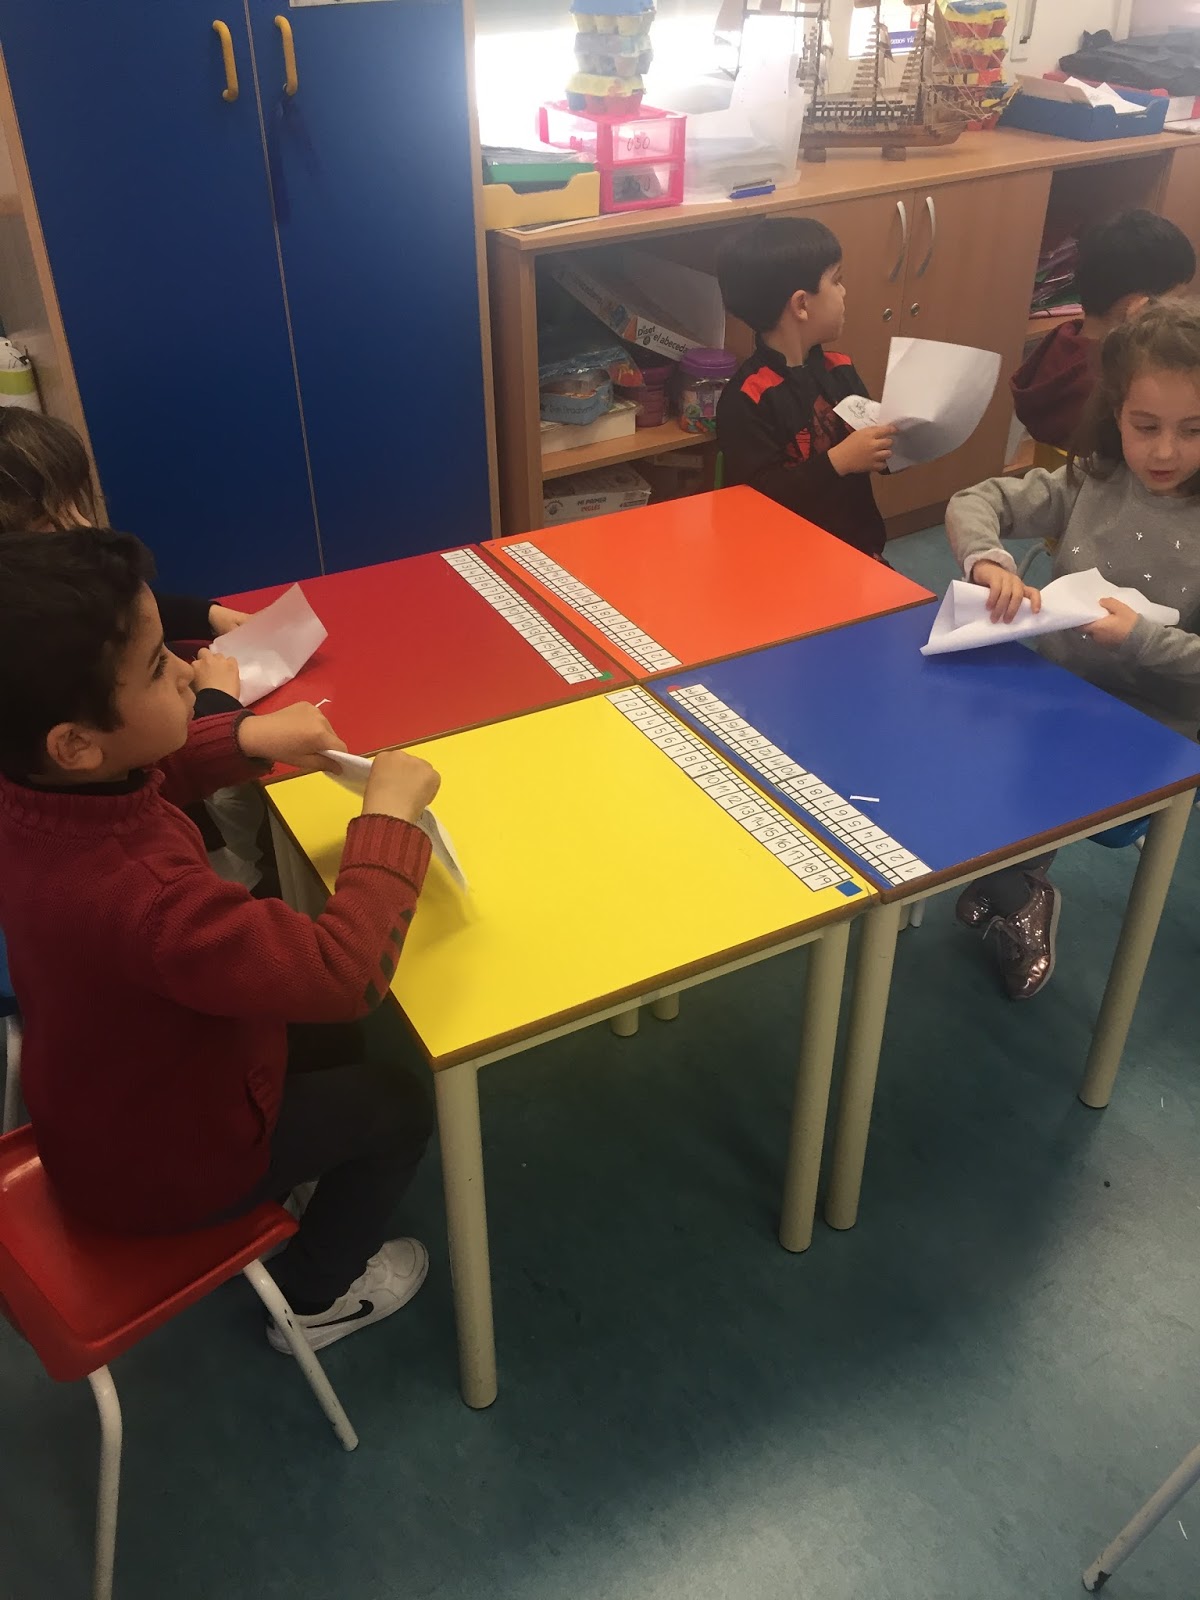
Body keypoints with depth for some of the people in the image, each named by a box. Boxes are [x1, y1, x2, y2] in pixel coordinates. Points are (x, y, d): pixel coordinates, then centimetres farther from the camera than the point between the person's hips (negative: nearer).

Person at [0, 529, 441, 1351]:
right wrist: (390, 813, -31)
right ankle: (318, 1294, 34)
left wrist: (248, 738, -11)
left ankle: (281, 1200, 47)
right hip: (163, 1159, -7)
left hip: (112, 1098, 7)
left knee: (325, 1047, 25)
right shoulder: (139, 897, -47)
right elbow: (347, 971, -41)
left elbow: (143, 770, 4)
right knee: (398, 1102, 12)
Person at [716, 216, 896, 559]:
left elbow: (873, 452, 21)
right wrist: (838, 461, -24)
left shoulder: (839, 370, 9)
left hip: (859, 549, 7)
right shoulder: (747, 399, -15)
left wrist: (901, 439, 0)